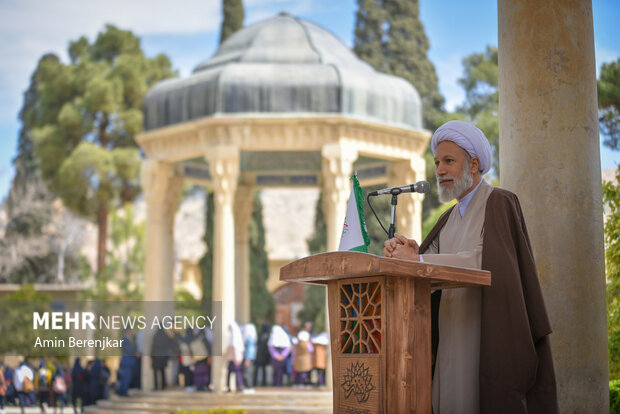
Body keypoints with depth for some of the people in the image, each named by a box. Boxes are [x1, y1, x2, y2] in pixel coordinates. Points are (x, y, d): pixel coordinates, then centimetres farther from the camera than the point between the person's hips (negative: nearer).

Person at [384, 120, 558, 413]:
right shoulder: (449, 220, 19)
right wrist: (404, 251, -14)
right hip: (453, 340, 7)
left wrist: (418, 259, -25)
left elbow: (486, 261, -20)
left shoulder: (500, 203, -4)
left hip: (489, 337, -7)